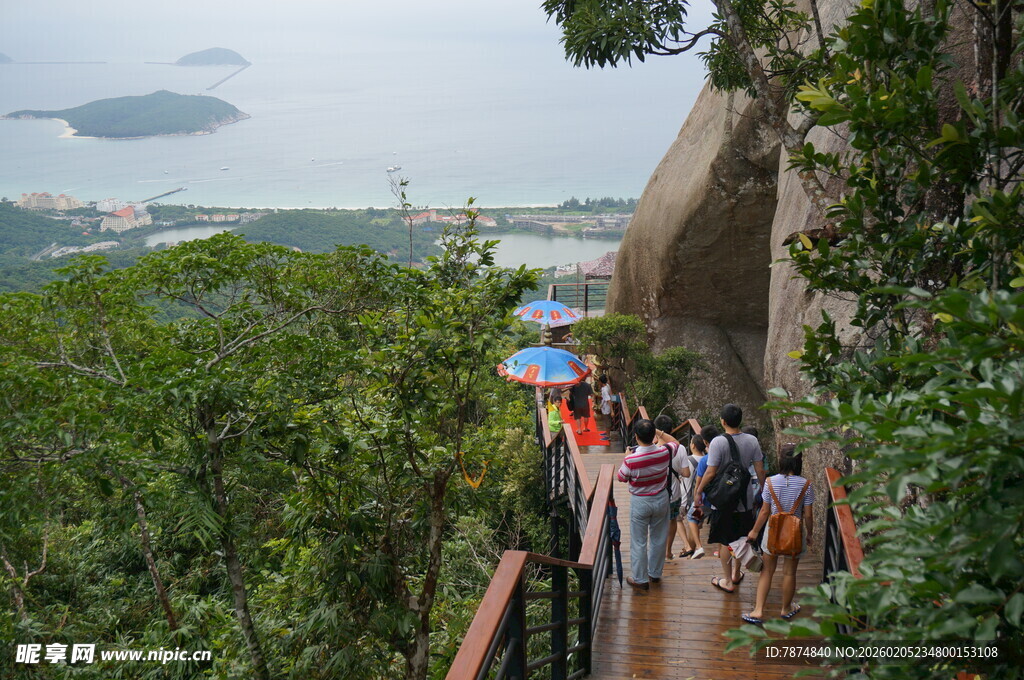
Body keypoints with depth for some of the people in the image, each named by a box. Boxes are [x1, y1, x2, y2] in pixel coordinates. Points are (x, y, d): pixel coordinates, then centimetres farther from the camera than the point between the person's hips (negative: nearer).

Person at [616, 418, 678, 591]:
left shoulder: (631, 459, -27)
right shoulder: (664, 452, -18)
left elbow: (621, 478, -7)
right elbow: (675, 442, 7)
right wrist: (659, 432, 4)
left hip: (640, 502, -3)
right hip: (661, 499, 4)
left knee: (638, 542, 10)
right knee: (658, 539, 20)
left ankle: (640, 579, 19)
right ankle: (655, 573, 35)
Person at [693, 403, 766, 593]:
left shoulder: (718, 442, -18)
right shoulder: (752, 441, -5)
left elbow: (711, 472, -17)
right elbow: (760, 470, 0)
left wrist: (698, 492, -4)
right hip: (745, 498, 5)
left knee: (725, 541, 8)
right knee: (741, 538, 20)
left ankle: (728, 581, 16)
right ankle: (736, 573, 36)